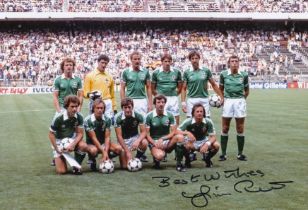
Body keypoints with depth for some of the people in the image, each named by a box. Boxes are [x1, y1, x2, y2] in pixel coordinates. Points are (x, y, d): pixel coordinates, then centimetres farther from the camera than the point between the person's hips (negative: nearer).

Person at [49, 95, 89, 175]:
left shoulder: (79, 117, -16)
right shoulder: (58, 118, -24)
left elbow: (80, 133, -10)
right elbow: (51, 134, -13)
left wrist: (73, 144, -27)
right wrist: (57, 149, -17)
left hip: (72, 140, 3)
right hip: (59, 142, -3)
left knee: (83, 146, -33)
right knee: (61, 171, -14)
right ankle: (57, 159, 23)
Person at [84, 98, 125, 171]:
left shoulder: (107, 120, -6)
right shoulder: (88, 120, -17)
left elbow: (107, 137, -11)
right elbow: (93, 138, -21)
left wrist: (106, 151, -28)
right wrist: (103, 152, -29)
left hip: (104, 143, 3)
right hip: (92, 144, -3)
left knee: (118, 148, -25)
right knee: (93, 150, -40)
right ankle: (93, 162, -5)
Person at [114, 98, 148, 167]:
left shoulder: (138, 116, -15)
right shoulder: (118, 118, -19)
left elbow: (143, 132, -13)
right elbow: (119, 136, -18)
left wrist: (138, 141, -36)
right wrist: (127, 151, -23)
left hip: (135, 137, 1)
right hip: (124, 140, -1)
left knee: (144, 143, -34)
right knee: (125, 165, -16)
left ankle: (139, 156, -1)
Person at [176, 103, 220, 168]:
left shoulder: (208, 122, -16)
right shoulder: (188, 122, -20)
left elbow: (213, 137, -14)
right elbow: (177, 131, -24)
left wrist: (207, 144, -35)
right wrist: (187, 133, -42)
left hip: (203, 142, 2)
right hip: (191, 142, -2)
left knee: (216, 145, -25)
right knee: (185, 145, -37)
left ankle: (207, 159, 7)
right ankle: (187, 160, -3)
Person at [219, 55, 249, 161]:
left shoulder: (244, 75, 1)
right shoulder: (223, 74, 0)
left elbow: (246, 90, 12)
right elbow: (221, 89, 11)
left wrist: (242, 99, 4)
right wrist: (222, 99, 4)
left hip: (240, 101, 0)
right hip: (227, 101, 0)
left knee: (240, 129, 4)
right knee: (225, 129, 1)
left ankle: (240, 153, 13)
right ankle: (223, 153, 9)